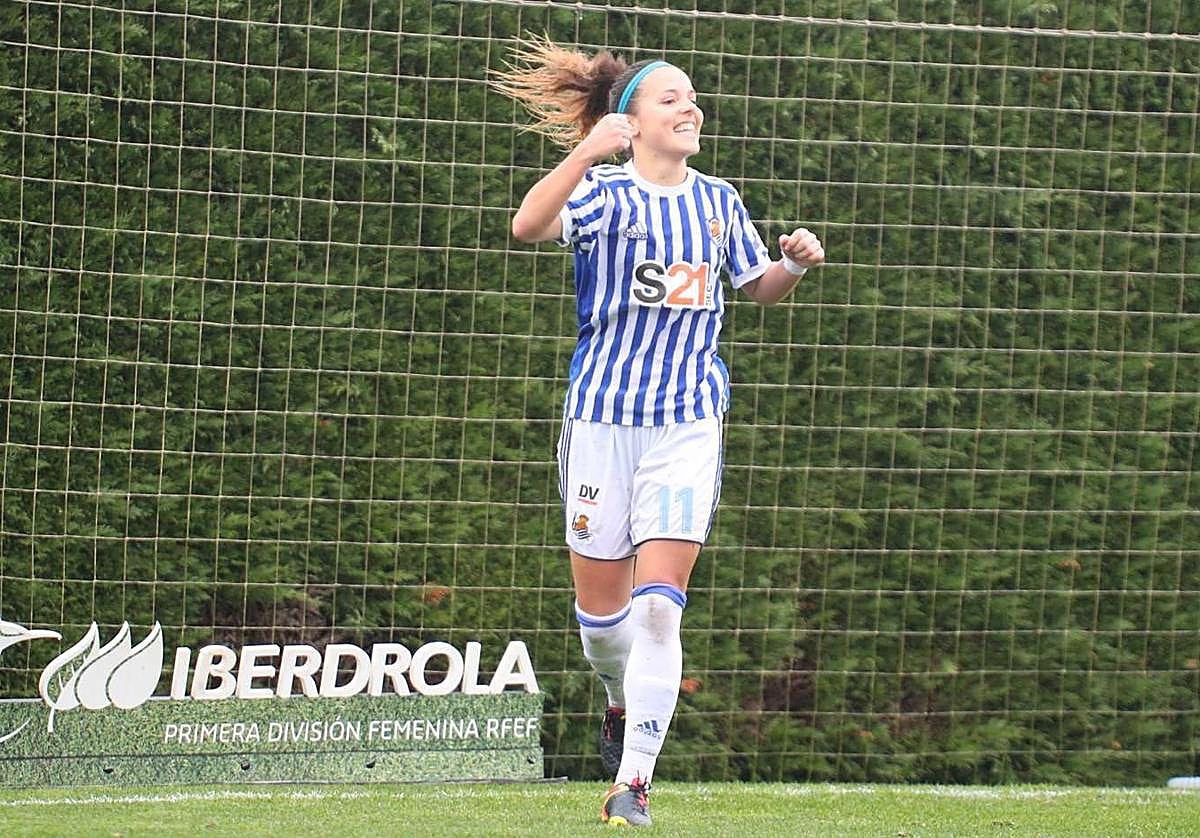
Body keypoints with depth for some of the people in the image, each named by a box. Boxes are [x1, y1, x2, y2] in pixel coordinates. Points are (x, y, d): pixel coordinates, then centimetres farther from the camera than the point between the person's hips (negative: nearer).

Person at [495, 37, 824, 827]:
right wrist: (586, 152, -41)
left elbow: (758, 288, 24)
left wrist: (794, 264, 1)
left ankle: (633, 781, -10)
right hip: (603, 413, -2)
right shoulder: (604, 193, -6)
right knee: (601, 601, 7)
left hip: (688, 420, 2)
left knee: (659, 604, -11)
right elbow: (529, 225, -27)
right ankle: (621, 701, 40)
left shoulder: (718, 200, 8)